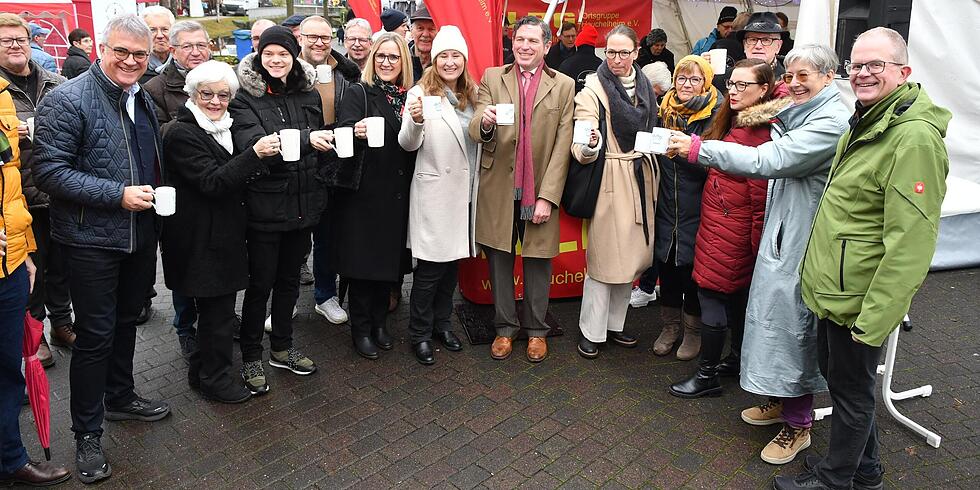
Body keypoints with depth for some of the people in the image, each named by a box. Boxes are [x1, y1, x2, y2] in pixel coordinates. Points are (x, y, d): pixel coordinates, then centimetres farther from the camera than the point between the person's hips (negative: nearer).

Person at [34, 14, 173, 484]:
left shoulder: (143, 99, 10)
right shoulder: (67, 100, -14)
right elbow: (49, 169, -19)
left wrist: (155, 195, 6)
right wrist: (118, 195, -23)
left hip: (140, 235, 7)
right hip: (92, 239, -7)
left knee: (125, 321, 20)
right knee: (95, 334, 2)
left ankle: (119, 397, 40)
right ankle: (87, 433, 18)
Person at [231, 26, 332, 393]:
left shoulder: (308, 93, 8)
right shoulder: (245, 97, -8)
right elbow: (252, 144, -25)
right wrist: (305, 139, -36)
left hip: (303, 203, 5)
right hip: (265, 205, -5)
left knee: (289, 279, 17)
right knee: (260, 283, 4)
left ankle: (281, 348, 33)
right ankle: (250, 356, 22)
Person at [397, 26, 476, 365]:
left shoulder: (472, 95, 10)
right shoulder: (421, 93, -8)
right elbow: (408, 144, -14)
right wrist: (415, 120, -34)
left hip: (464, 192, 6)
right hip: (434, 192, -6)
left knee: (452, 262, 16)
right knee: (430, 267, 1)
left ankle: (442, 323, 31)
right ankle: (420, 333, 17)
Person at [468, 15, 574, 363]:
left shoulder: (564, 86, 2)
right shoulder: (492, 78, 5)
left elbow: (563, 146, -3)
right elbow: (475, 132, -6)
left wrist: (548, 197, -10)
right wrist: (484, 122, -31)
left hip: (540, 191, -1)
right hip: (498, 190, 1)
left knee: (538, 262, 9)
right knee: (499, 260, 9)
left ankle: (536, 330, 25)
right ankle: (505, 327, 25)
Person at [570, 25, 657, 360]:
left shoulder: (645, 88, 9)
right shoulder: (593, 90, -8)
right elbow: (582, 150, -17)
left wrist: (652, 180, 16)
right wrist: (589, 146, -40)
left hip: (640, 178, 6)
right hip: (609, 179, -6)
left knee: (629, 255, 12)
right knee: (603, 257, -2)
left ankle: (614, 324, 26)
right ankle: (591, 331, 11)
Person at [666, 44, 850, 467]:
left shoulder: (832, 122, -18)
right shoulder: (800, 115, 13)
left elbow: (769, 160, -25)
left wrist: (698, 149, -25)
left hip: (802, 238, -9)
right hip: (781, 229, 9)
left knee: (793, 319, -1)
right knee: (775, 311, 16)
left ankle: (798, 424, 16)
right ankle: (780, 399, 34)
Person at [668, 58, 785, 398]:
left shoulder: (760, 129, -18)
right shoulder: (734, 120, 12)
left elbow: (761, 192, -20)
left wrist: (757, 238, -18)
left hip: (731, 226, -10)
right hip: (720, 221, 10)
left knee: (713, 293, -2)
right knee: (737, 293, 18)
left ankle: (707, 375, 9)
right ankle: (739, 359, 33)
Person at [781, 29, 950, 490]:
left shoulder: (914, 137, -22)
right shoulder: (865, 125, 10)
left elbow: (910, 240, -25)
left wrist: (875, 317, -23)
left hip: (862, 298, -9)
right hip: (834, 288, 10)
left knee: (851, 388, 8)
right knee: (837, 373, 22)